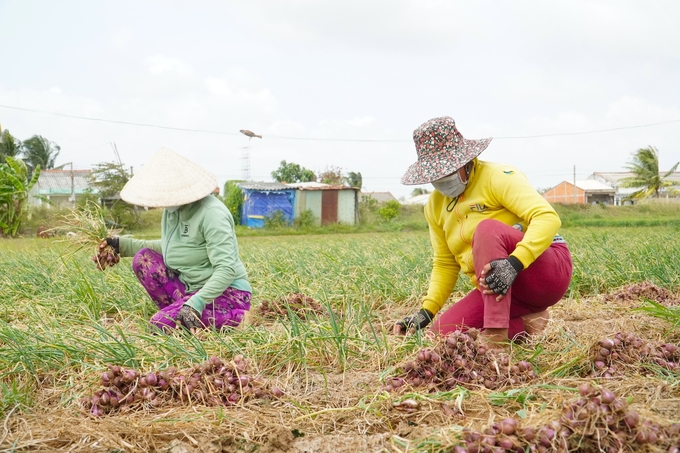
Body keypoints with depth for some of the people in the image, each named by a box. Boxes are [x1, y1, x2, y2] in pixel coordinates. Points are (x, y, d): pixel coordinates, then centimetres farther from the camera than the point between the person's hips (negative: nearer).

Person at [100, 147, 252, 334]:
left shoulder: (212, 214, -24)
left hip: (227, 294, -9)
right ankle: (179, 312, 0)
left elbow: (226, 269, -29)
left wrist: (196, 303, -38)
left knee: (161, 324, -25)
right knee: (143, 258, -1)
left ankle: (239, 318, -8)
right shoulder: (172, 209, 2)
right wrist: (123, 245, 13)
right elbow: (167, 247, 22)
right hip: (190, 288, 9)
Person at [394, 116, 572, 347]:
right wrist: (426, 312, 0)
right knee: (443, 332, -13)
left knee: (487, 228, -32)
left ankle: (496, 337, -37)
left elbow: (548, 217, -26)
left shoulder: (497, 177, -13)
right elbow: (445, 264, 14)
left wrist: (514, 263, -42)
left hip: (549, 271, -7)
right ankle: (525, 324, 2)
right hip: (507, 290, 7)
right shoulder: (435, 206, 7)